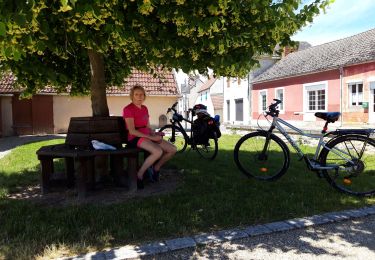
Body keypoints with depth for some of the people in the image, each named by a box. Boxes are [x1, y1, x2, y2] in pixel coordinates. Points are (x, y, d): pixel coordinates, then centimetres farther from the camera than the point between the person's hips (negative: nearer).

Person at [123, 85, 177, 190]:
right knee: (158, 152, -33)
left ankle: (156, 167, 15)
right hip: (135, 138, -8)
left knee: (173, 149, -6)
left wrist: (155, 134, -6)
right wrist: (151, 137, -20)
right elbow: (132, 131, -17)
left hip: (147, 137, 8)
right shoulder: (128, 109, -8)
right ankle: (139, 175, -15)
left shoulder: (144, 108, 17)